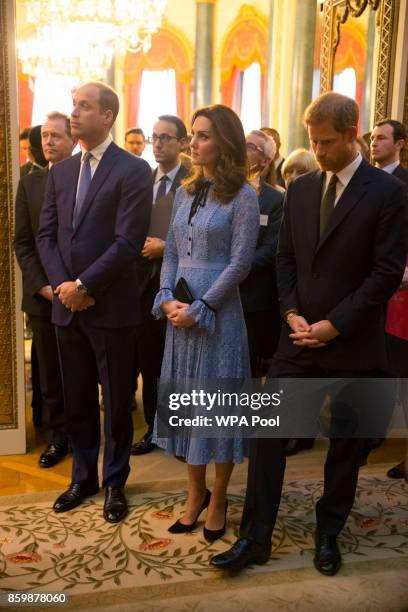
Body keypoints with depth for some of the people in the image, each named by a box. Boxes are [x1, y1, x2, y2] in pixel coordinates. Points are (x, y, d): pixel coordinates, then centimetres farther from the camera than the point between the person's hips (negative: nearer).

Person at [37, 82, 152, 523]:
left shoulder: (133, 170, -7)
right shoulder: (60, 172, 12)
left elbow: (128, 241, -15)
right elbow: (46, 234, 9)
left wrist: (83, 285, -15)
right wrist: (61, 284, -6)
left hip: (110, 306, -5)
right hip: (66, 305, 5)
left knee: (116, 400, 8)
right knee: (76, 399, 15)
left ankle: (114, 483, 25)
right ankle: (83, 477, 32)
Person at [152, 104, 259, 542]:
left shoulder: (242, 196, -7)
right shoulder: (186, 191, 11)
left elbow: (239, 263, -12)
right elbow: (171, 252, 10)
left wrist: (199, 308, -15)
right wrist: (167, 298, -5)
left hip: (217, 310, -6)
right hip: (179, 309, 6)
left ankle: (218, 500, 22)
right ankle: (195, 492, 27)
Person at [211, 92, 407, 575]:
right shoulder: (299, 189, 8)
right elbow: (285, 259, 11)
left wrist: (333, 325, -15)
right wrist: (292, 314, -4)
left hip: (352, 344, -3)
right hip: (300, 337, 4)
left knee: (346, 443, 11)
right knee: (267, 432, 2)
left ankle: (328, 536, 31)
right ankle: (254, 538, 15)